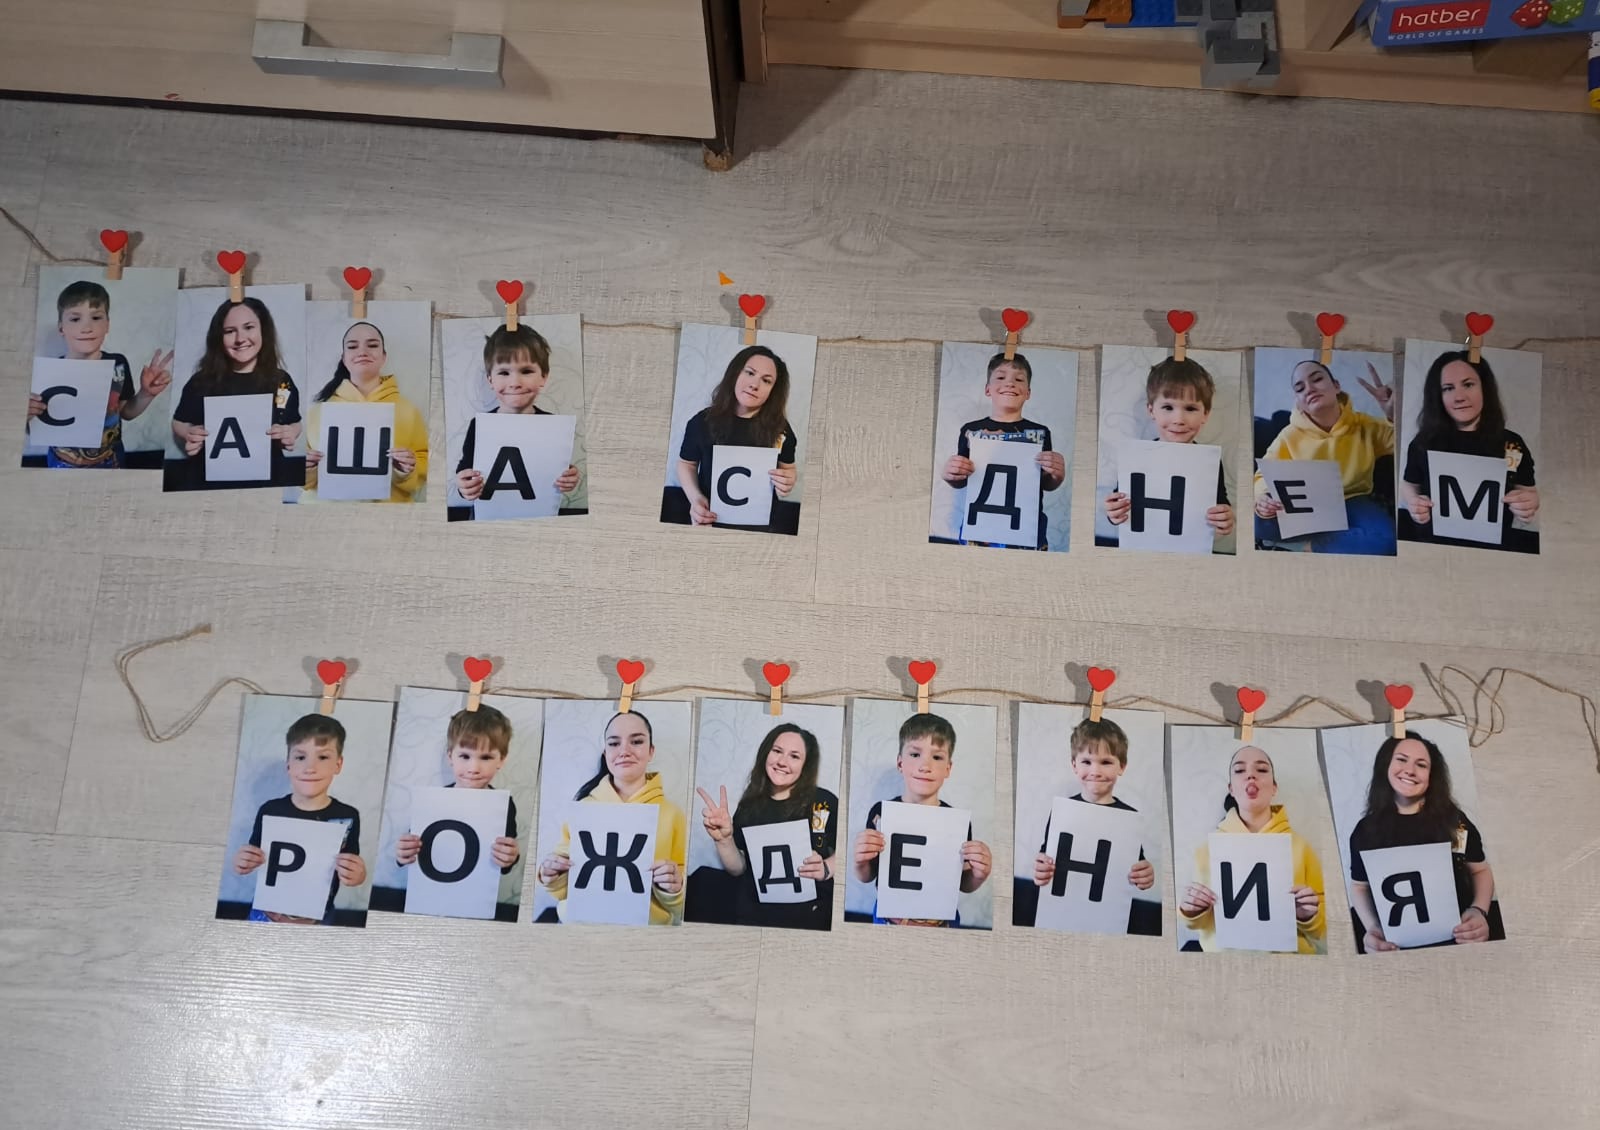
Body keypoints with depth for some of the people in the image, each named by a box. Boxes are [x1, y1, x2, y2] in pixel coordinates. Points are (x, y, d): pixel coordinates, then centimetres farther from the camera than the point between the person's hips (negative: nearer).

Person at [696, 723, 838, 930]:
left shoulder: (824, 802, -8)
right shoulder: (749, 805, 2)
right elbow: (738, 868, 5)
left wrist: (826, 869, -22)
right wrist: (723, 839, -12)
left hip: (808, 919, -3)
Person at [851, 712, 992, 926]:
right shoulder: (880, 813, -13)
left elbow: (963, 886, -2)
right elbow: (867, 877, -1)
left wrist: (979, 876, -22)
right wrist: (860, 862, -22)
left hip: (940, 922, 0)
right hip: (888, 917, 1)